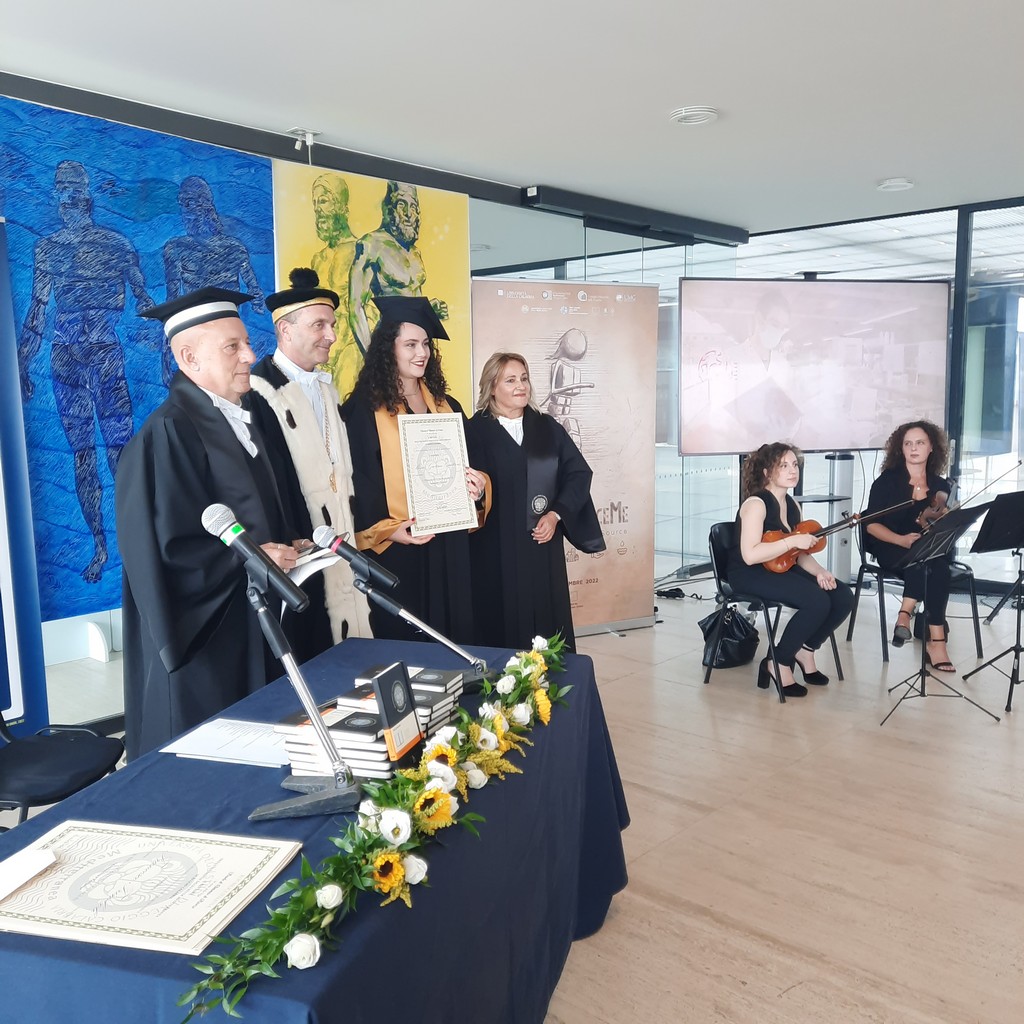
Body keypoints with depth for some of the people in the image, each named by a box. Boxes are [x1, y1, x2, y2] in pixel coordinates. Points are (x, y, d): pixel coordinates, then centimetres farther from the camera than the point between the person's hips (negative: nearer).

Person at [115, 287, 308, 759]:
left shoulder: (236, 419, 10)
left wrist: (285, 549, 3)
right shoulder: (168, 433, -18)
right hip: (202, 634, -8)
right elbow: (167, 546, -22)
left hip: (251, 625, 8)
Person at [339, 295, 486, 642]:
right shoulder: (364, 409, -6)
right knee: (401, 642, 4)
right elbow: (357, 481, -9)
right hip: (396, 550, -5)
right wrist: (386, 530, -19)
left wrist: (478, 485, -4)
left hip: (448, 547, 5)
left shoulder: (447, 407, 11)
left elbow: (465, 467, 17)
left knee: (453, 635, 11)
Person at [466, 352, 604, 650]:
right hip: (497, 550, -3)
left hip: (544, 545, 3)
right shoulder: (475, 431, 0)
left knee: (548, 621, 7)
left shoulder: (547, 427, 10)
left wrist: (556, 514, -7)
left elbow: (578, 472, 6)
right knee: (504, 628, 1)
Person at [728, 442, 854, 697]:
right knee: (818, 602, -27)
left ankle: (805, 650, 11)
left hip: (783, 568, 8)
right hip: (751, 574, -8)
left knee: (844, 597, -9)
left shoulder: (792, 504, 10)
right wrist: (792, 540, -26)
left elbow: (800, 552, 13)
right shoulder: (756, 504, -16)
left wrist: (819, 571, -6)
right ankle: (779, 663, -8)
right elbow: (750, 555, -26)